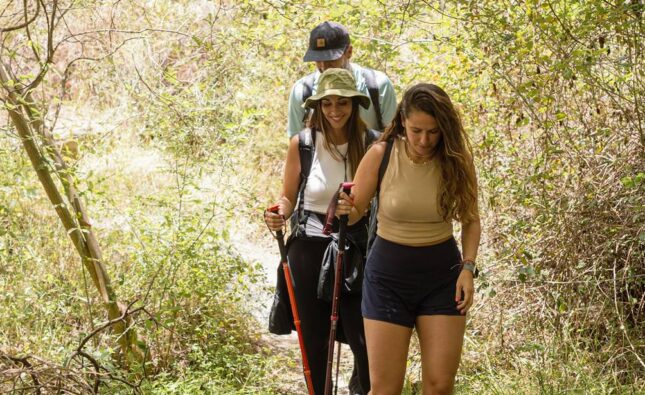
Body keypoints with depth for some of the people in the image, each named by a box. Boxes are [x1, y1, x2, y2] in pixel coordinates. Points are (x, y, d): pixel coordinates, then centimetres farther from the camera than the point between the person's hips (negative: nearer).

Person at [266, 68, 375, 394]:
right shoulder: (302, 143, -6)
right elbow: (288, 198, 3)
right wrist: (279, 215, -17)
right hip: (310, 248, 0)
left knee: (362, 338, -4)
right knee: (315, 339, 9)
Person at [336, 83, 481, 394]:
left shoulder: (457, 159, -7)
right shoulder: (381, 155, -12)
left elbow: (470, 220, 5)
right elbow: (355, 212, -3)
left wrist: (468, 267, -9)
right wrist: (345, 210, -26)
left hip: (442, 274, 1)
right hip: (389, 274, -1)